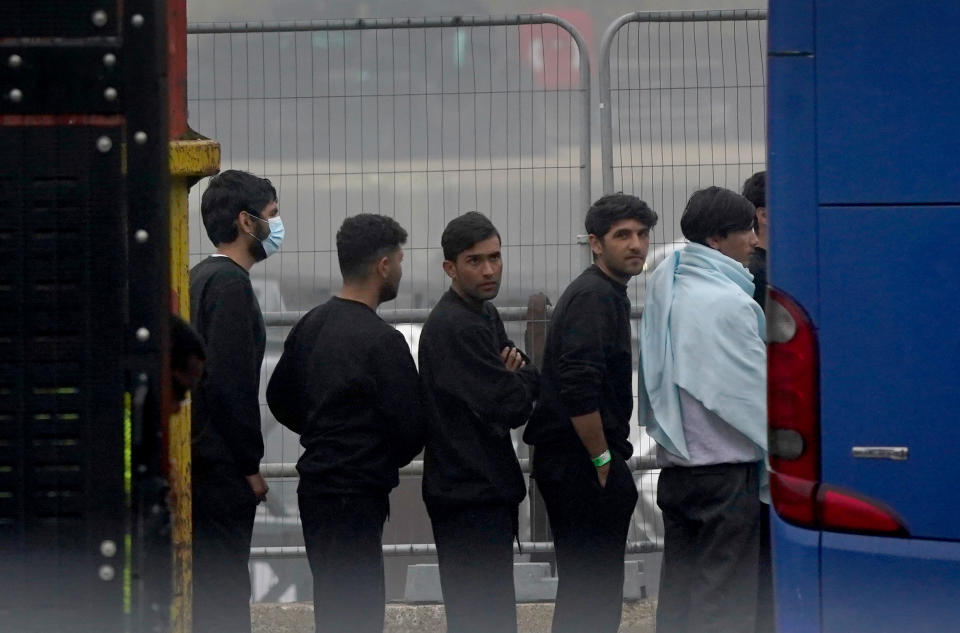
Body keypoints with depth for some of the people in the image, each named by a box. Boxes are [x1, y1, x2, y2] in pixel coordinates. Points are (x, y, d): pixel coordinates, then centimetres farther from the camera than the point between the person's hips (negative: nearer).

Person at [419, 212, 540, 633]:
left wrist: (517, 371, -8)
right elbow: (512, 407, -23)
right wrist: (526, 376, -1)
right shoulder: (454, 329, -19)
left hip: (486, 488, 11)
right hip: (470, 496, -10)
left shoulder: (485, 315, 14)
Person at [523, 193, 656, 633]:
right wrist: (602, 459, -18)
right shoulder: (594, 298, -15)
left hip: (569, 461, 11)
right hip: (580, 462, -11)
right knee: (594, 587, -9)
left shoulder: (607, 294, 18)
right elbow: (579, 390, -24)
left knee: (583, 585, 15)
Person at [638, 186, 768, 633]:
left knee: (678, 589, 11)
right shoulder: (729, 302, -15)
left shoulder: (665, 282, 8)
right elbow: (756, 387, -12)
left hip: (675, 462, 8)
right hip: (726, 464, -8)